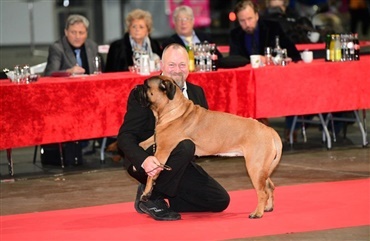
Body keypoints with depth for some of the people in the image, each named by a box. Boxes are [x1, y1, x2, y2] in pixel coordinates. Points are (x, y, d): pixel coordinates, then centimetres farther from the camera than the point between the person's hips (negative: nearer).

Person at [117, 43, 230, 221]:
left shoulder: (196, 93, 7)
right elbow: (125, 136, -15)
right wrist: (144, 159, -34)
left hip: (181, 164, 7)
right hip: (149, 162, -7)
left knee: (220, 201, -2)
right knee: (185, 146, -35)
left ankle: (156, 196, 8)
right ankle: (151, 196, -17)